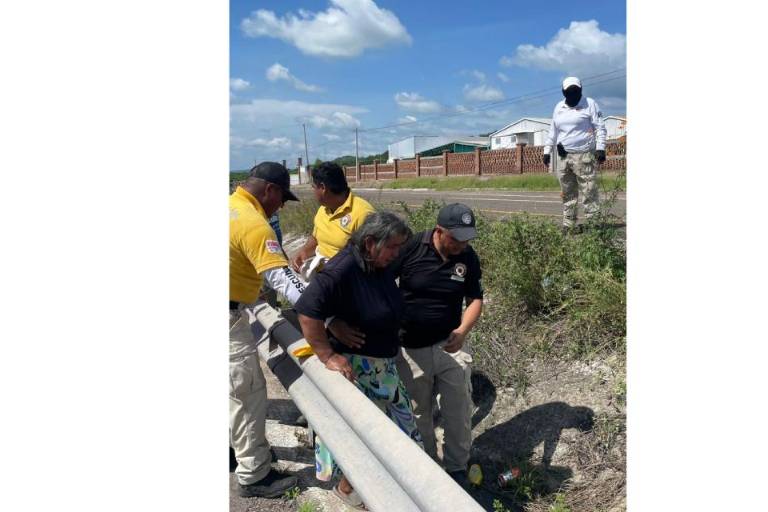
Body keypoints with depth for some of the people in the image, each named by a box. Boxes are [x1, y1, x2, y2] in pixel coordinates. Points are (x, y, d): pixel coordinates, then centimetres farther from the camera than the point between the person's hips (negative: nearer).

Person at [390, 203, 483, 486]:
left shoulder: (469, 257, -7)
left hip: (450, 344, 2)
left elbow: (475, 299, 0)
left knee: (459, 410, 8)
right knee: (419, 413, 15)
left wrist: (462, 331, -19)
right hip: (411, 349, -2)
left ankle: (457, 467, 31)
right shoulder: (411, 248, -17)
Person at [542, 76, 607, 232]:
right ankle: (568, 225, 15)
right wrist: (547, 151, 17)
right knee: (567, 194, 8)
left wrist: (600, 148, -12)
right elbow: (553, 131, 22)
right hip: (563, 157, 5)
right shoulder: (559, 107, 16)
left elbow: (600, 127, -2)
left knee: (589, 191, -9)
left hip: (584, 156, -5)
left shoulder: (590, 104, 1)